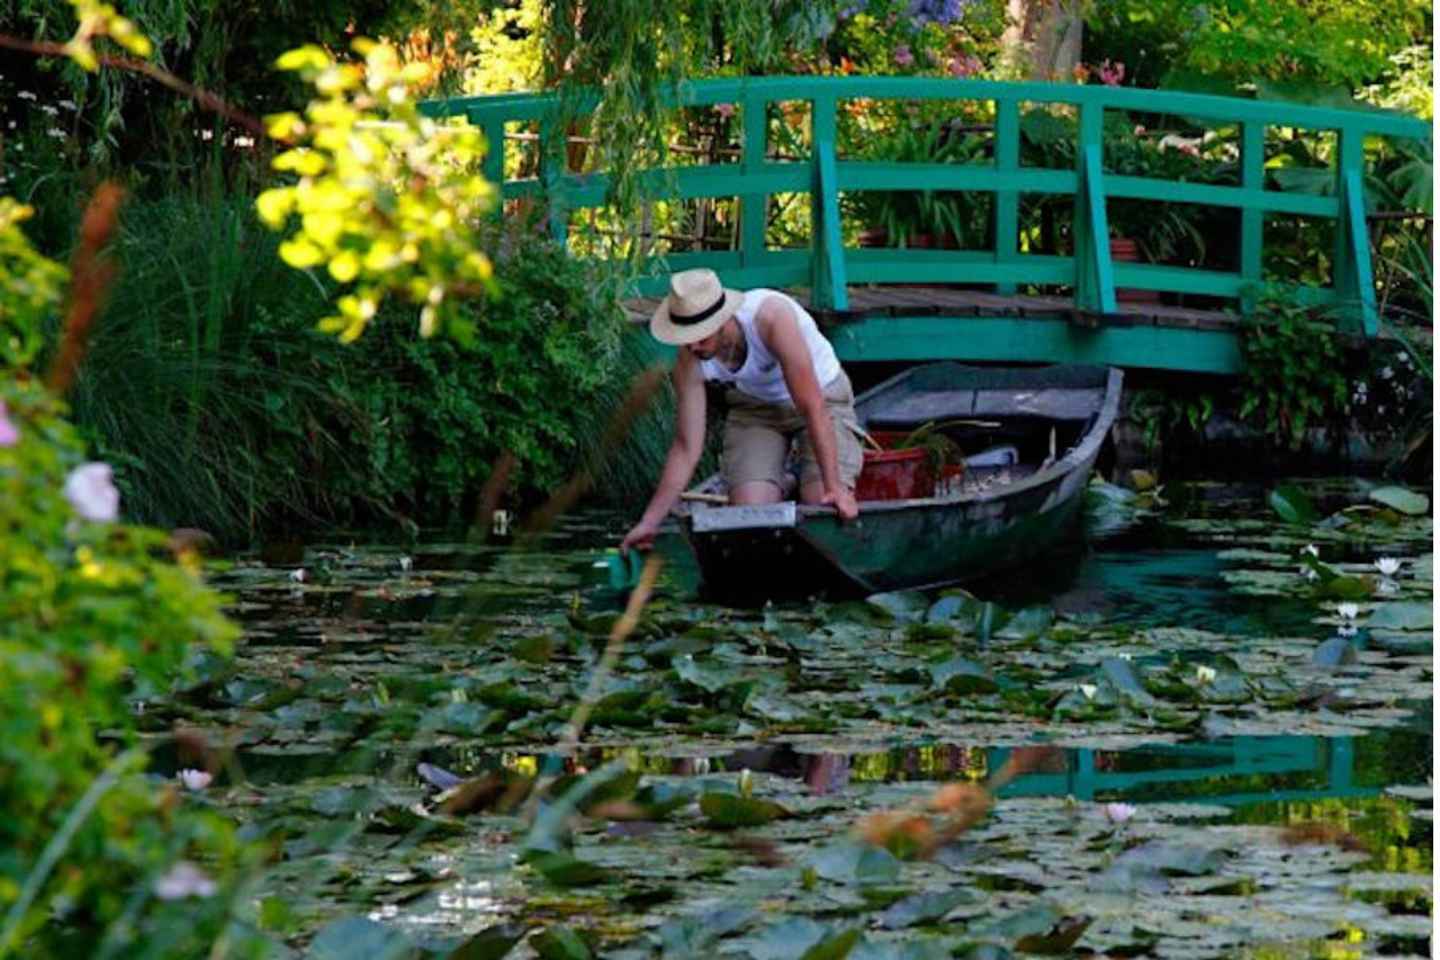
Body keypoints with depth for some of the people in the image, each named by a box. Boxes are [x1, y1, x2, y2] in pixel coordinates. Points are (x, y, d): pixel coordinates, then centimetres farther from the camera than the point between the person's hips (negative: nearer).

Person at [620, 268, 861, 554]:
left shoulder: (772, 317, -38)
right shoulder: (690, 360, -23)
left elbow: (813, 407, -36)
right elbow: (686, 447, -15)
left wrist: (834, 487, -39)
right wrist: (649, 522, -17)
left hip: (823, 395, -3)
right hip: (755, 407, 3)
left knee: (826, 508, -23)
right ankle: (779, 486, 17)